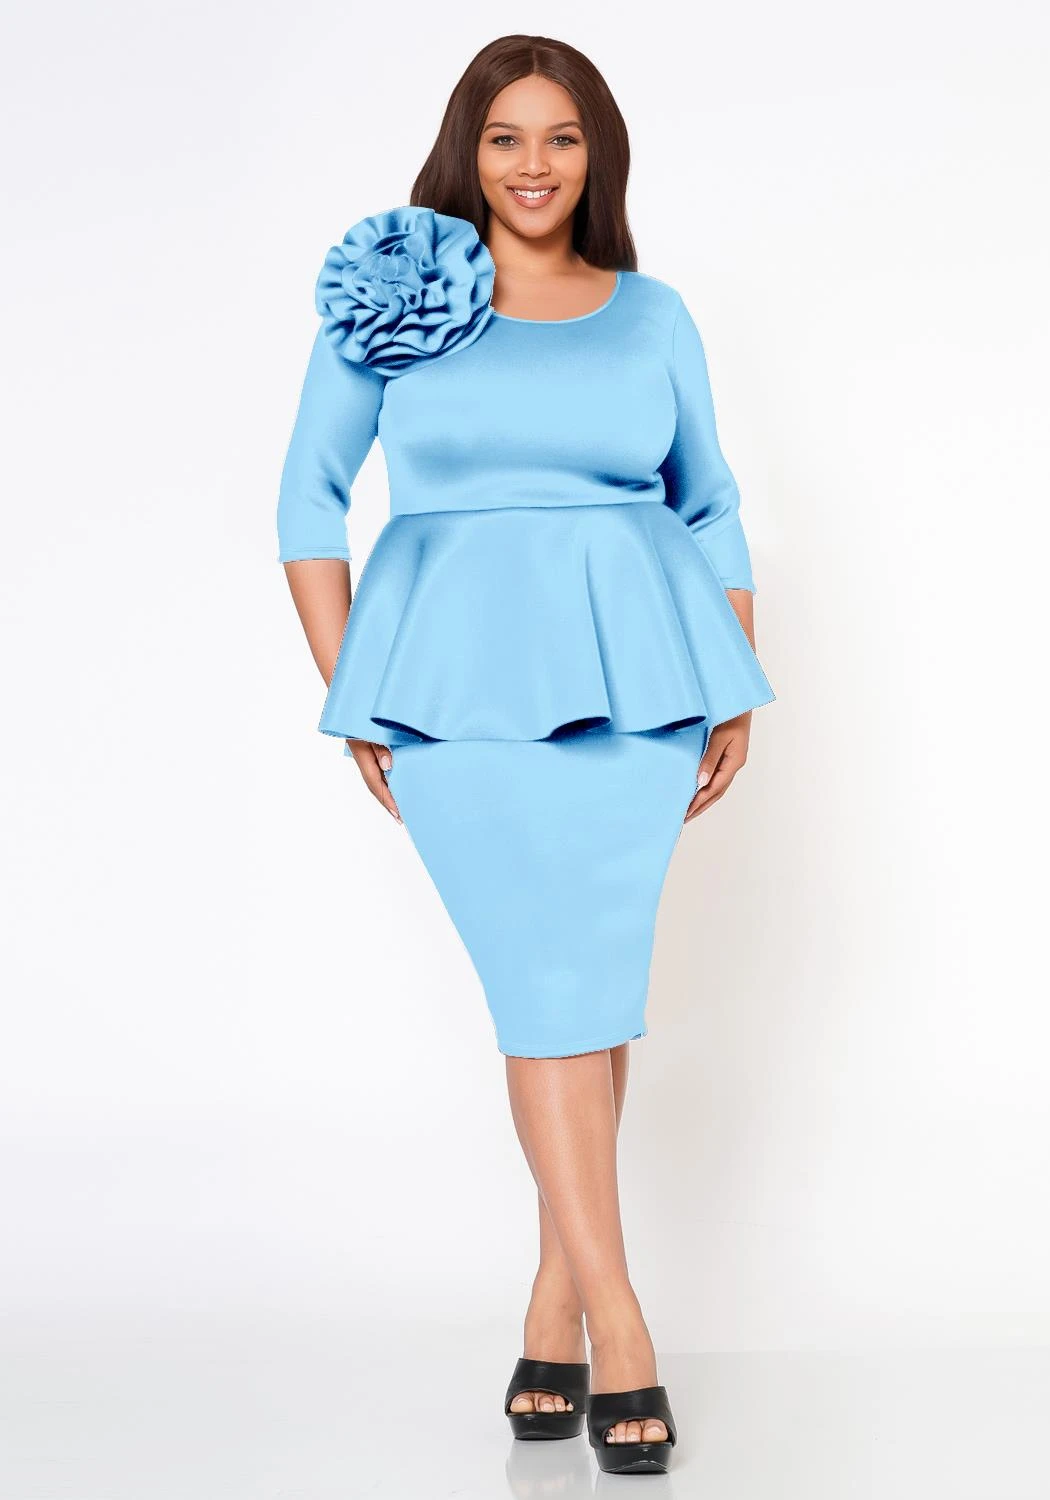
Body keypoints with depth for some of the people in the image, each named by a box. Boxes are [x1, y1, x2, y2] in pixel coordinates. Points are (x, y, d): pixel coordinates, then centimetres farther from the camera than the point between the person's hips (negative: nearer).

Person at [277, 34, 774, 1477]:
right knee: (547, 980, -7)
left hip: (632, 674, 2)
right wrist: (350, 698, 3)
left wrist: (739, 692, 11)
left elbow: (711, 509, 19)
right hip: (460, 676, -2)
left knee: (594, 975, 0)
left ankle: (558, 1293, 14)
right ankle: (615, 1324, -3)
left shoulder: (652, 314, 13)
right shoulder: (392, 299, 9)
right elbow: (311, 498, 9)